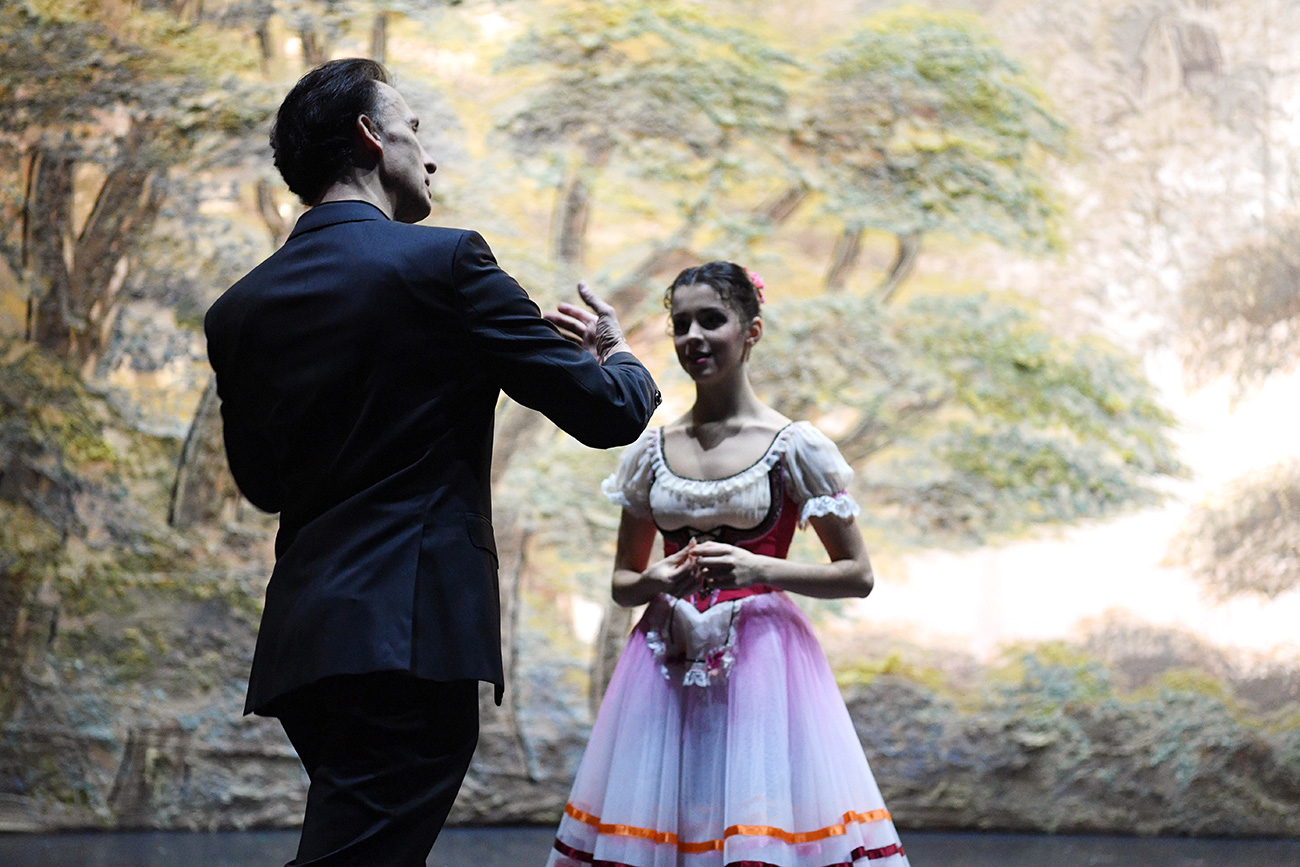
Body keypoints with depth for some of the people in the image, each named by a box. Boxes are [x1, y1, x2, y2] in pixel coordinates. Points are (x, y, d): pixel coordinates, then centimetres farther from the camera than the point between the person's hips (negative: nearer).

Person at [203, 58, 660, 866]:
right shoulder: (444, 262, -6)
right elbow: (609, 413, -3)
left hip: (300, 643, 7)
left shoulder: (238, 310, 11)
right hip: (411, 638, -7)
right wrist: (616, 351, 19)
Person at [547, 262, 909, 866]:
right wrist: (656, 581, -7)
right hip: (664, 673, 3)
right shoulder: (652, 449, 8)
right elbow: (622, 582, 15)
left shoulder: (794, 445, -2)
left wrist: (758, 569, -14)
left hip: (760, 661, -3)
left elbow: (858, 575, -1)